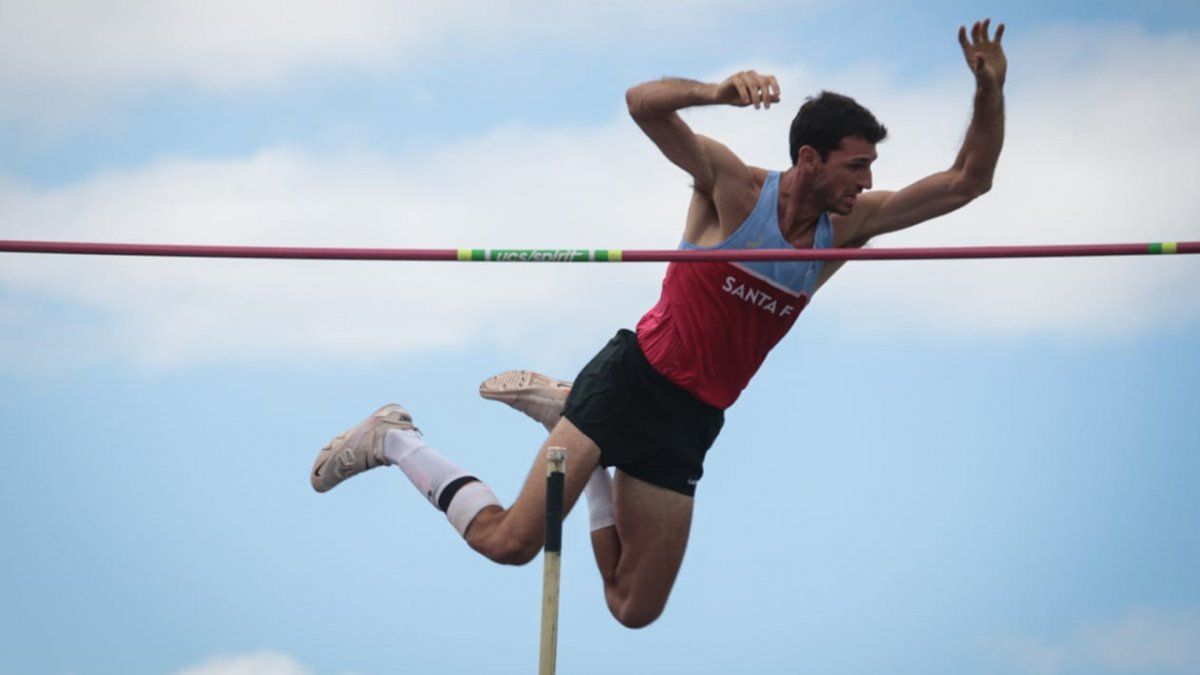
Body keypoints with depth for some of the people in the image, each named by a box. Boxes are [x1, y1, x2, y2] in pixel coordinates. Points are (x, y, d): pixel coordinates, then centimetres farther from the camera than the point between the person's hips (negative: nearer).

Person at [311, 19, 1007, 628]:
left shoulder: (845, 228, 5)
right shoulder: (733, 186, -9)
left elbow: (966, 181, 5)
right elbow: (643, 103, -22)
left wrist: (991, 91, -11)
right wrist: (719, 91, -42)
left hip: (690, 426, 6)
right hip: (634, 380, -6)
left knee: (635, 608, 8)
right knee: (511, 541, -20)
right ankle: (394, 440, 6)